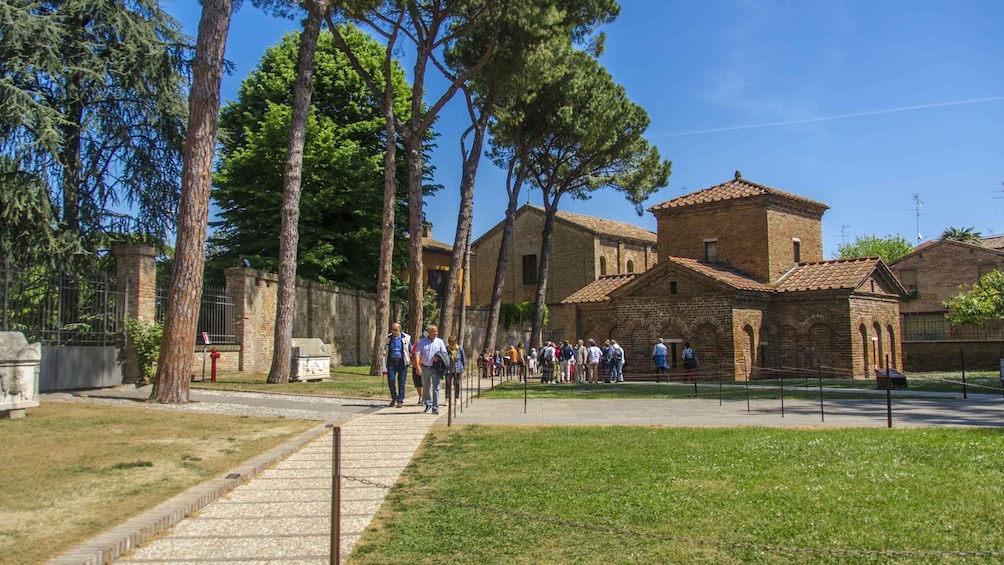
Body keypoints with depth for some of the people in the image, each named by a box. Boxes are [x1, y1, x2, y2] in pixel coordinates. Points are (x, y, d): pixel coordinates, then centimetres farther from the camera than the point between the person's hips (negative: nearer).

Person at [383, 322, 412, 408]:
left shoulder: (406, 338, 1)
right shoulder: (388, 338, 7)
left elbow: (410, 349, 10)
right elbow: (385, 348, 20)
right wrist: (384, 352, 0)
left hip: (402, 362, -2)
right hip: (391, 362, 2)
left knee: (401, 382, -1)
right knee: (391, 381, -4)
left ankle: (400, 401, 9)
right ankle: (394, 398, 18)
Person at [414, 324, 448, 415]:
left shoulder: (440, 342, 6)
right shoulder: (422, 341, 4)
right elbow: (417, 354, -4)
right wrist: (418, 366, -17)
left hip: (436, 369, -1)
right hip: (425, 368, 1)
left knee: (436, 388, -7)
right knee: (426, 388, 10)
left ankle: (435, 408, -5)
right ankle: (428, 405, 25)